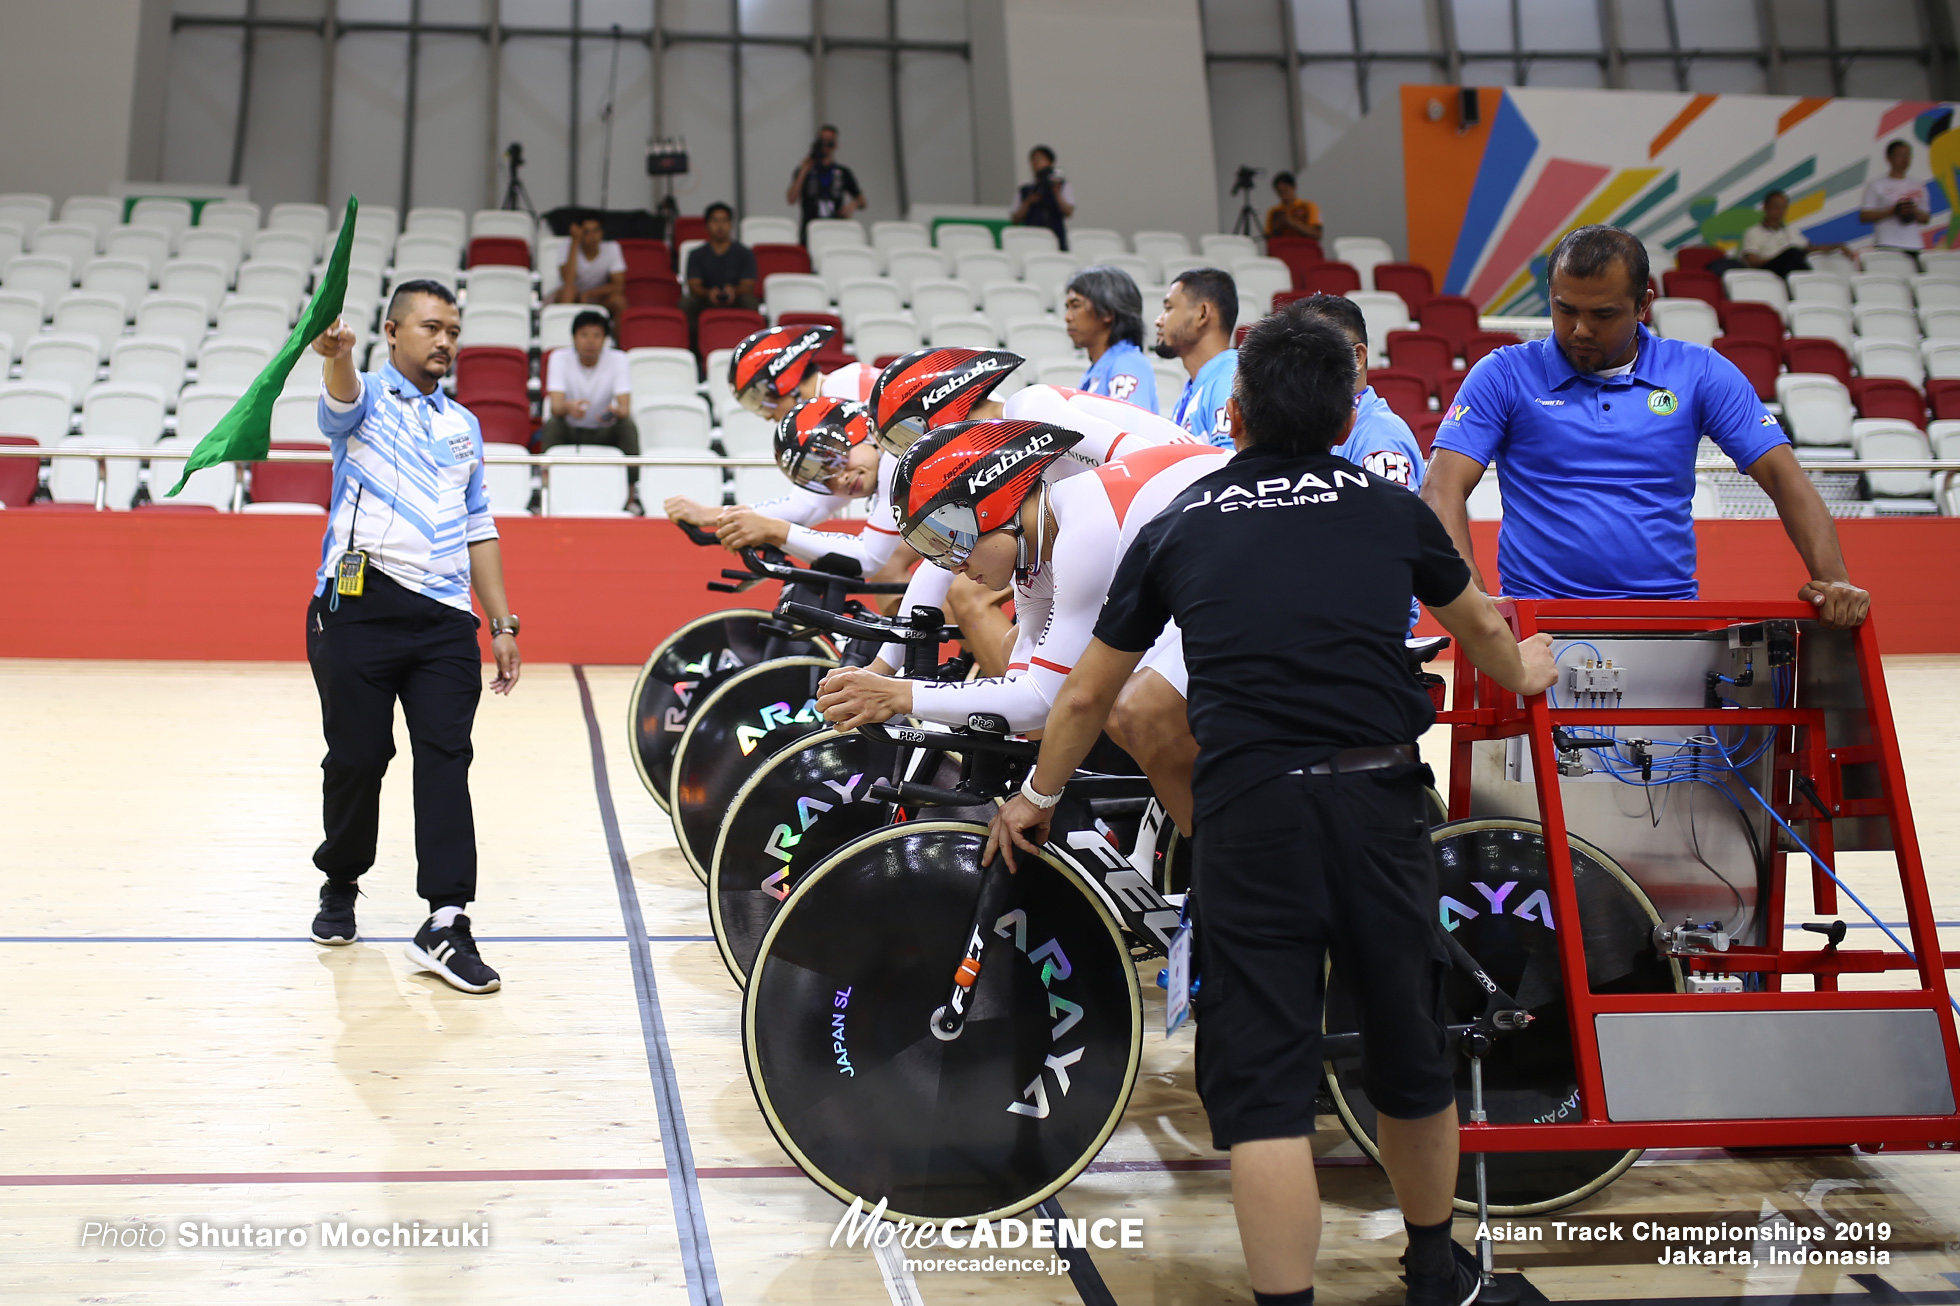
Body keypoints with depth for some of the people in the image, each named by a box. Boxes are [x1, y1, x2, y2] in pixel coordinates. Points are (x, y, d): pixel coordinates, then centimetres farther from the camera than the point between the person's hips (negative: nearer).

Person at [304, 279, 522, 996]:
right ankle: (340, 886, 28)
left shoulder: (464, 425, 22)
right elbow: (342, 397, -20)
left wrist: (503, 623, 17)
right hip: (359, 607, -3)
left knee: (445, 760, -7)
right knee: (356, 757, 3)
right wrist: (337, 354, -44)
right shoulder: (366, 397, 7)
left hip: (446, 616, 3)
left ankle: (444, 923, -9)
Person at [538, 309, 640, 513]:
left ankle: (632, 496, -29)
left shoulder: (617, 359, -10)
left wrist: (614, 411, -46)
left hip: (605, 433, 0)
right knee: (551, 425, -31)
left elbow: (625, 408, -21)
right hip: (570, 432, 0)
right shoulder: (559, 358, -11)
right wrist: (568, 407, -49)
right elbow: (555, 406, -24)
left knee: (628, 426, -30)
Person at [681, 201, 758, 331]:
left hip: (734, 304, -1)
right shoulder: (696, 254, 11)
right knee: (686, 302, -29)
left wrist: (734, 291, -31)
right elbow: (694, 285, -2)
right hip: (706, 303, 1)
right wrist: (709, 293, -29)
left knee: (749, 301, -32)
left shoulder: (745, 253, 9)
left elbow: (748, 285, -4)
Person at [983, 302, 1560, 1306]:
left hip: (1246, 810, -2)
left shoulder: (1177, 527, 9)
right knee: (1409, 1053, 20)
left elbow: (1086, 696, 17)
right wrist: (1521, 674, 53)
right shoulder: (1393, 511, 11)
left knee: (1262, 1080, 3)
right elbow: (1478, 626, 30)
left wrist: (1036, 797, 35)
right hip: (1378, 799, 2)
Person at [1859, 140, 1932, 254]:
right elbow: (1864, 216, -5)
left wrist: (1914, 212, -6)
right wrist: (1894, 211, -14)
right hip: (1886, 246, -5)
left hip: (1914, 248, 5)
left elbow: (1926, 218, 17)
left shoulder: (1918, 187, 16)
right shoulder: (1876, 185, 2)